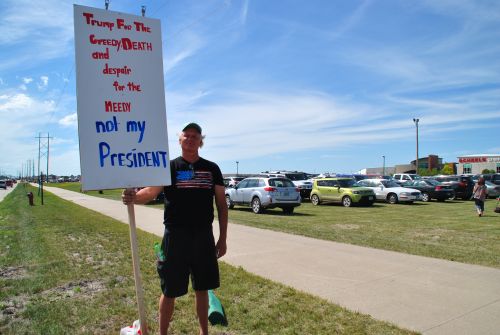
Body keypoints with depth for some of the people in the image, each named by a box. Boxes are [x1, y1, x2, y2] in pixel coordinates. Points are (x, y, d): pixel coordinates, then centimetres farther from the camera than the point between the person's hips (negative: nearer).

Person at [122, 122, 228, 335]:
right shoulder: (169, 167, 0)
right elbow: (151, 192, -14)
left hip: (204, 236, 2)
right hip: (175, 236, -2)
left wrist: (223, 238, 3)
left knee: (202, 288, 15)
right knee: (170, 290, 7)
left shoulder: (212, 169, 6)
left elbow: (221, 204, 6)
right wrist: (134, 198, -36)